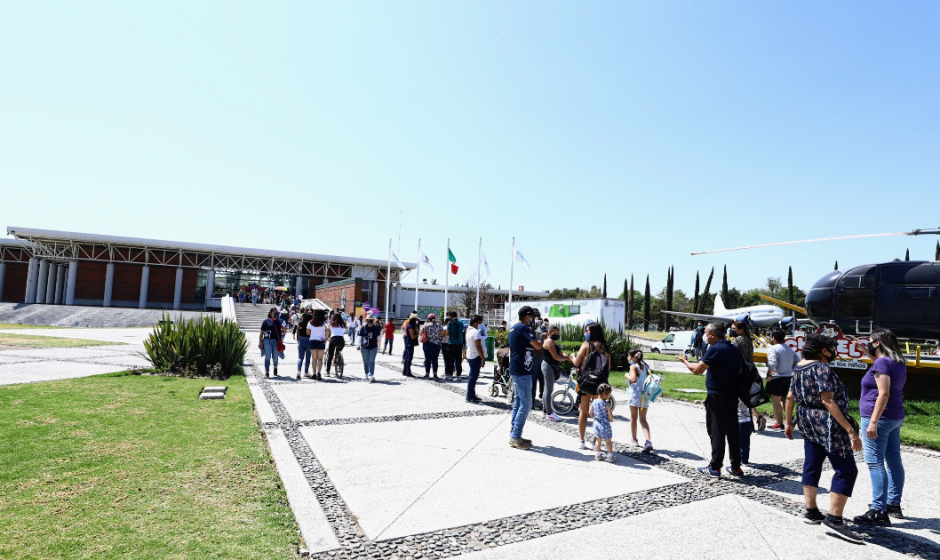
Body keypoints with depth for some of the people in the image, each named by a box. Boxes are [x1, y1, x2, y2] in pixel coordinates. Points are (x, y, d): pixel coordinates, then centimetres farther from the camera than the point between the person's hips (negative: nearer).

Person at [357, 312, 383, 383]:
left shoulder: (376, 328, 1)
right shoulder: (363, 328, -3)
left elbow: (378, 338, 11)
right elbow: (360, 337, -1)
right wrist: (358, 345, -11)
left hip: (373, 347, 0)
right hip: (364, 347, 0)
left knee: (371, 361, -8)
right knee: (366, 362, 11)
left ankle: (371, 376, -12)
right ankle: (367, 374, 27)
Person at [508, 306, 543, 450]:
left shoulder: (514, 328, 15)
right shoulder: (523, 328, -15)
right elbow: (538, 346, -20)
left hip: (515, 370, 10)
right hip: (522, 371, -10)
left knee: (518, 403, 13)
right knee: (526, 404, -6)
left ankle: (514, 435, 17)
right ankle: (516, 436, -3)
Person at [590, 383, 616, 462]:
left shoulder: (594, 402, -4)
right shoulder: (606, 404, -20)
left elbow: (591, 413, 5)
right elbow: (610, 416, -16)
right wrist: (611, 419, 6)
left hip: (596, 424, 5)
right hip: (605, 425, -5)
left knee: (598, 440, 19)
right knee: (608, 441, 9)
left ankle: (597, 455, 25)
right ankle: (610, 456, 17)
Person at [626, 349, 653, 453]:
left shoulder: (633, 366, -9)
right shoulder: (646, 366, 11)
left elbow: (633, 379, -22)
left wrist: (627, 375, -6)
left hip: (635, 394, -5)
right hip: (645, 395, 5)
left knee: (633, 418, 12)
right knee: (643, 419, 5)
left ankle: (634, 439, 24)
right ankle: (648, 441, -14)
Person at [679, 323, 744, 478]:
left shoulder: (715, 349, -16)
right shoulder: (734, 349, 10)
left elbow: (697, 370, -18)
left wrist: (685, 361, -1)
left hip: (717, 396, -8)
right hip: (732, 395, 8)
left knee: (716, 431, -1)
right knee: (733, 431, 12)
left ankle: (715, 467, 4)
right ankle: (736, 467, 18)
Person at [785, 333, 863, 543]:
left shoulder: (799, 367, 9)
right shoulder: (822, 368, -17)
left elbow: (790, 397, 14)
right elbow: (827, 401, -24)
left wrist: (789, 423, 23)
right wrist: (850, 430, -24)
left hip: (809, 423, 9)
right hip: (828, 425, -9)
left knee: (811, 465, 14)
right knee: (846, 469, -3)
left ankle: (811, 512, 21)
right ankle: (834, 518, -4)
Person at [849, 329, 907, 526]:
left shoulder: (882, 363, -17)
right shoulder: (899, 362, 9)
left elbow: (884, 394, -23)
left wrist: (873, 422, -24)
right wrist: (866, 352, 25)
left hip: (879, 418, -10)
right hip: (895, 417, 10)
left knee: (875, 463, -8)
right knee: (894, 461, 15)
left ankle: (879, 512, -8)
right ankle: (894, 505, 26)